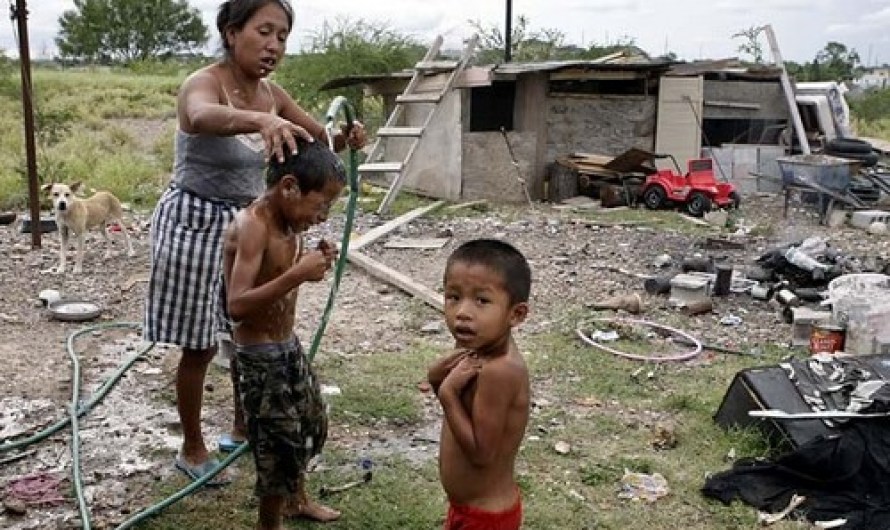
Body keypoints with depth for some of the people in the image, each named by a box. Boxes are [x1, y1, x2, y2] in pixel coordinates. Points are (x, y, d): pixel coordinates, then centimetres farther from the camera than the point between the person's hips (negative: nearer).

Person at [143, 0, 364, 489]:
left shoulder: (271, 94, 0)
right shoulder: (204, 83, -22)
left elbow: (323, 139, 6)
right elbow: (202, 117, -46)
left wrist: (346, 138, -19)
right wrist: (264, 122, -66)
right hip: (196, 224, -7)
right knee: (199, 346, 4)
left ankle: (243, 427, 37)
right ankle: (192, 449, 24)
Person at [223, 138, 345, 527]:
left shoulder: (288, 223, 2)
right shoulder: (251, 227, -25)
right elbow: (237, 305, -32)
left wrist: (312, 263, -3)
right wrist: (297, 275, -37)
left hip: (288, 345, 10)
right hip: (260, 355, -9)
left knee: (311, 422, 25)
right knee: (279, 443, 3)